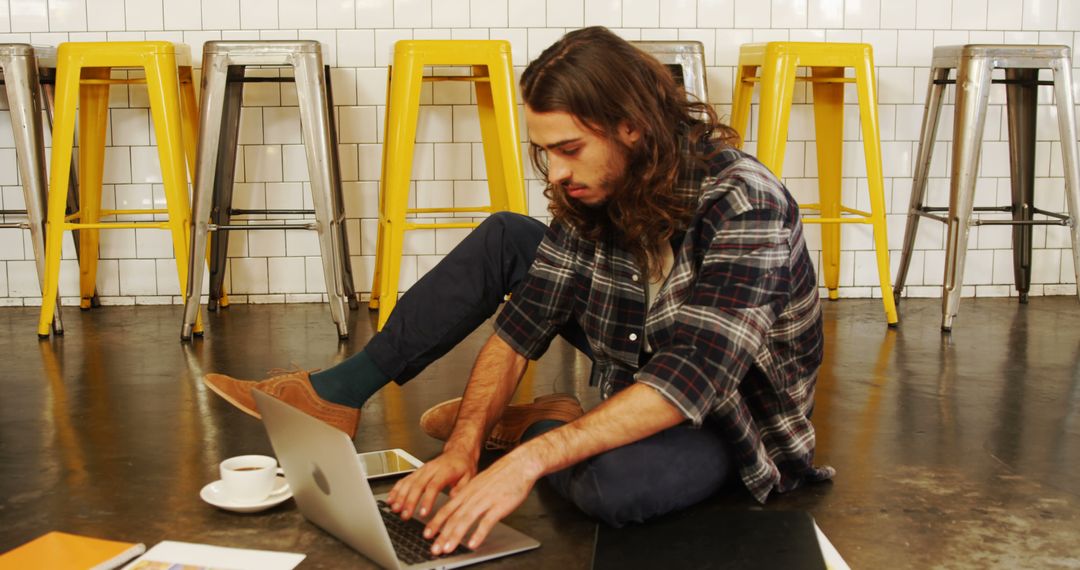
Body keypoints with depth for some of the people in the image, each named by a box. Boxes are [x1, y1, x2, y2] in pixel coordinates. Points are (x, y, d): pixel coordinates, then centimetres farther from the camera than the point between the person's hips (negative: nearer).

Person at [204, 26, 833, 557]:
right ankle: (337, 392, 4)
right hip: (640, 375, 6)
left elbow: (692, 378, -37)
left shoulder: (744, 206, -31)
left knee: (617, 480, -40)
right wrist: (463, 444, -21)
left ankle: (533, 426, -4)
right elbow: (524, 323, -10)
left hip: (730, 415, -6)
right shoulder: (597, 190, -10)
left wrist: (529, 459, -42)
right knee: (506, 237, -2)